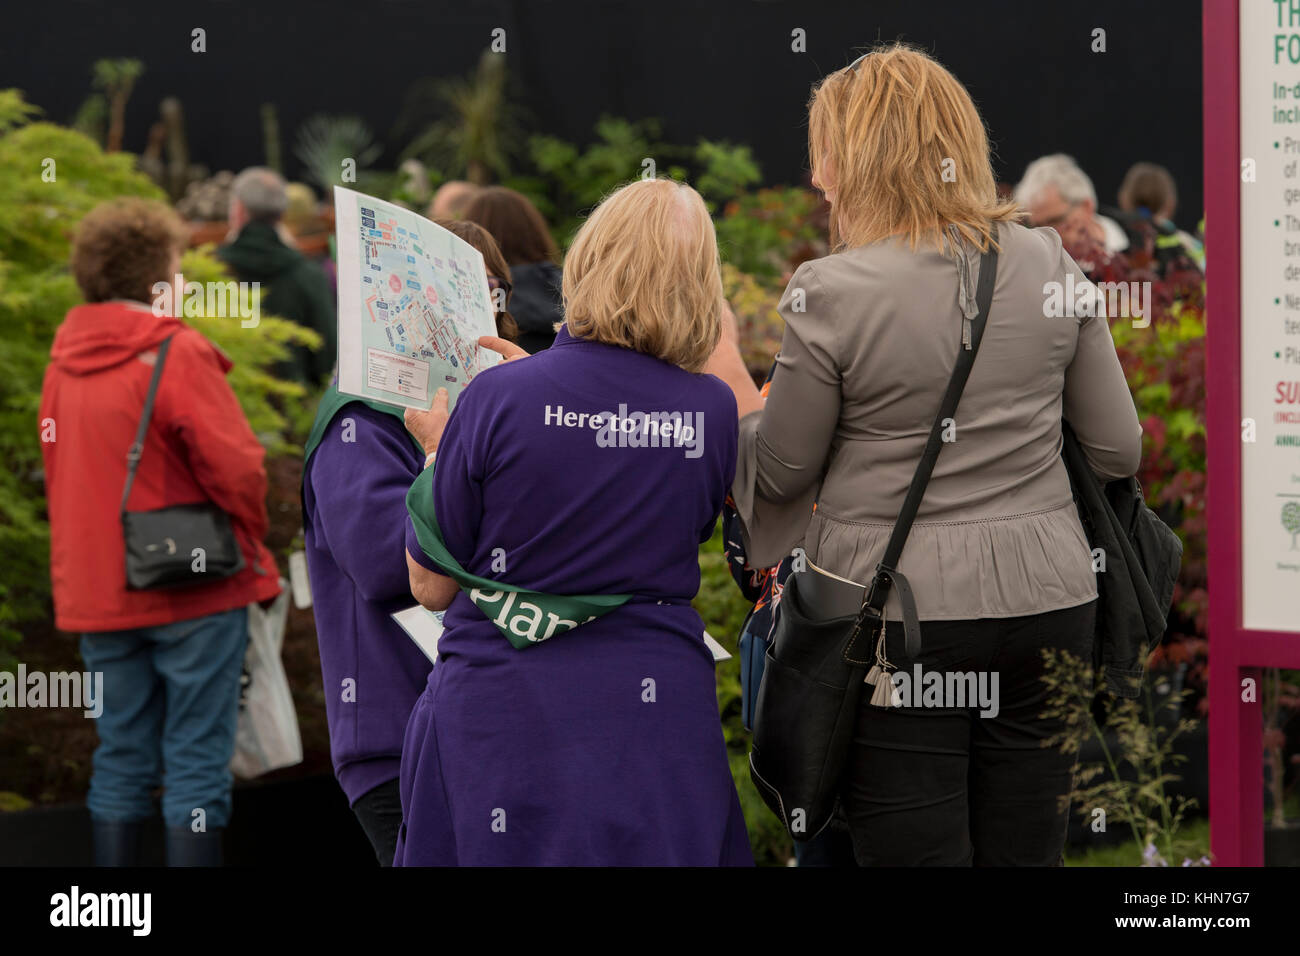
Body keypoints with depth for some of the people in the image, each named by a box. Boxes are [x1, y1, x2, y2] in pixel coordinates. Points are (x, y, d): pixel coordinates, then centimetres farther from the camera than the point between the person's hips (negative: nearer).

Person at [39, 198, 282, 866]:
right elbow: (235, 466, -15)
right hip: (193, 590, -6)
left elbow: (57, 477, 13)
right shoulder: (176, 353, -13)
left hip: (96, 593, 6)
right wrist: (253, 551, 1)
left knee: (122, 760, 11)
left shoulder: (63, 362, 8)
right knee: (196, 761, -2)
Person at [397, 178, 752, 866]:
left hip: (505, 719, -2)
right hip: (660, 710, 2)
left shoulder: (497, 399, -12)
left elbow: (430, 586, -4)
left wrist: (436, 452, 14)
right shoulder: (712, 412, -4)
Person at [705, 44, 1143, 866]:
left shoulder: (831, 294, -12)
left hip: (897, 607, -4)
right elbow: (1120, 449, 6)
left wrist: (731, 386, 16)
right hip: (1046, 597, 4)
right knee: (1027, 851, 12)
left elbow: (781, 474, -2)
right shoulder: (1049, 263, 1)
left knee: (911, 852, 3)